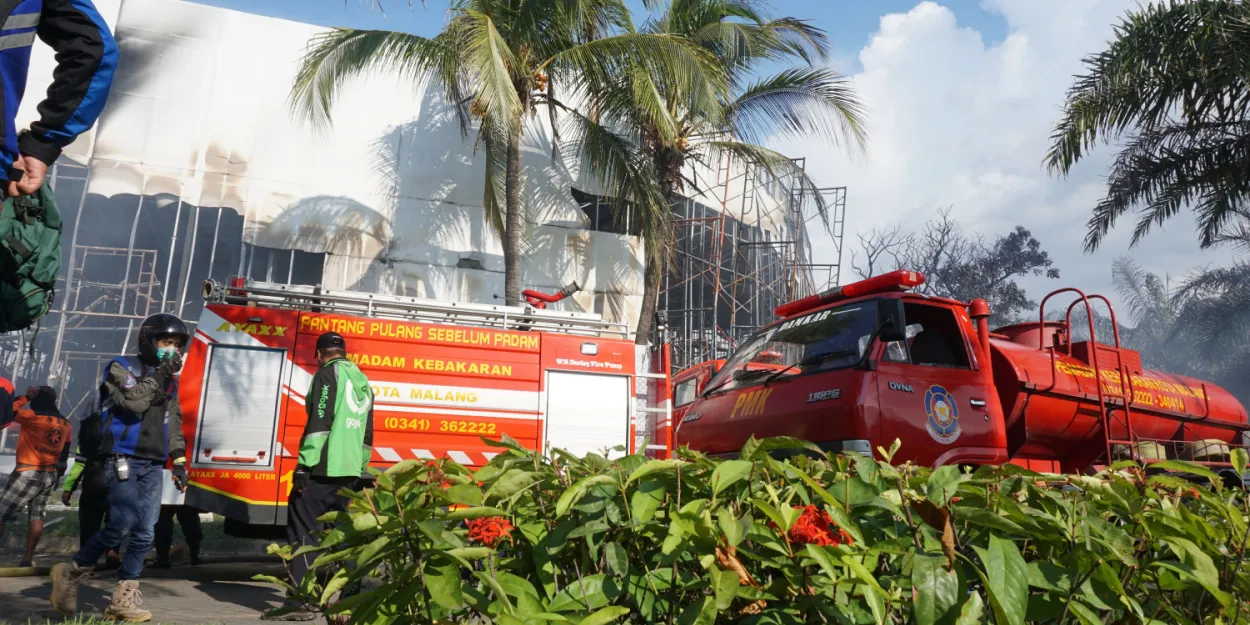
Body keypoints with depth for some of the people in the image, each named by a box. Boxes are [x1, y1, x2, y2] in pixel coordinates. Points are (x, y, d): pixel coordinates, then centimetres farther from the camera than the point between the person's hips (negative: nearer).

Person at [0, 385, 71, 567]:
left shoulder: (34, 417, -13)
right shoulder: (66, 424, 8)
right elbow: (64, 455, 13)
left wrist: (26, 397, 8)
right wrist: (56, 476, 21)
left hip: (28, 473, -6)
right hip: (51, 475, 6)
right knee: (36, 516, 10)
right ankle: (28, 558, 9)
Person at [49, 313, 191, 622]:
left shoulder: (170, 382, 18)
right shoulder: (121, 368, -1)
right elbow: (134, 401, -19)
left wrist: (179, 461, 14)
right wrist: (160, 373, -13)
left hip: (152, 465, 6)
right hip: (123, 459, -6)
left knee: (145, 533, 0)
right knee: (122, 525, -14)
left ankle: (122, 600, 7)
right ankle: (70, 572, 8)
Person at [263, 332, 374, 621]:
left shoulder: (328, 374, -5)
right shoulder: (363, 382, 19)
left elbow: (319, 422, -16)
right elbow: (367, 434, 20)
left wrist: (304, 465, -16)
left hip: (323, 469, -8)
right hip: (350, 472, 8)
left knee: (303, 531, -5)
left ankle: (300, 601, -9)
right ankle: (350, 597, 16)